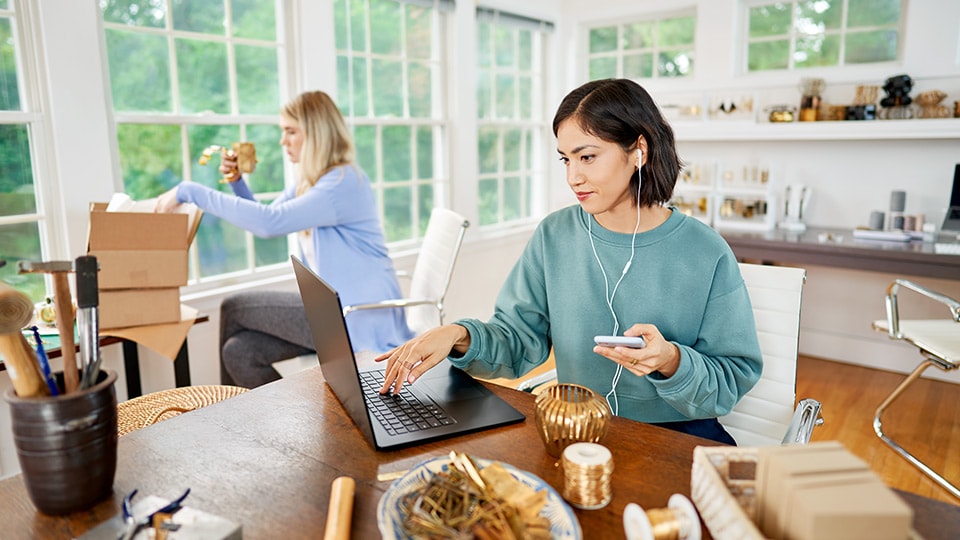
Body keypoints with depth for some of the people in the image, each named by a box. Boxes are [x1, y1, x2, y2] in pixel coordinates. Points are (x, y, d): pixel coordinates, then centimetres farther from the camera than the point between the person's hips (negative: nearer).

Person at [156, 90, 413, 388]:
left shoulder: (345, 182, -18)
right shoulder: (307, 182, 13)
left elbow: (270, 221, -29)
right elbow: (265, 221, 21)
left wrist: (190, 191, -23)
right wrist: (237, 181, 4)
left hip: (364, 318, -9)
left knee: (234, 308, -5)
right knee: (239, 352, -5)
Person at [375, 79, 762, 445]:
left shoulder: (705, 254, -8)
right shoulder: (554, 235, 1)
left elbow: (734, 381, -4)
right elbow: (520, 338, 1)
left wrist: (672, 362, -23)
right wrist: (461, 336, -18)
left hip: (678, 434, -1)